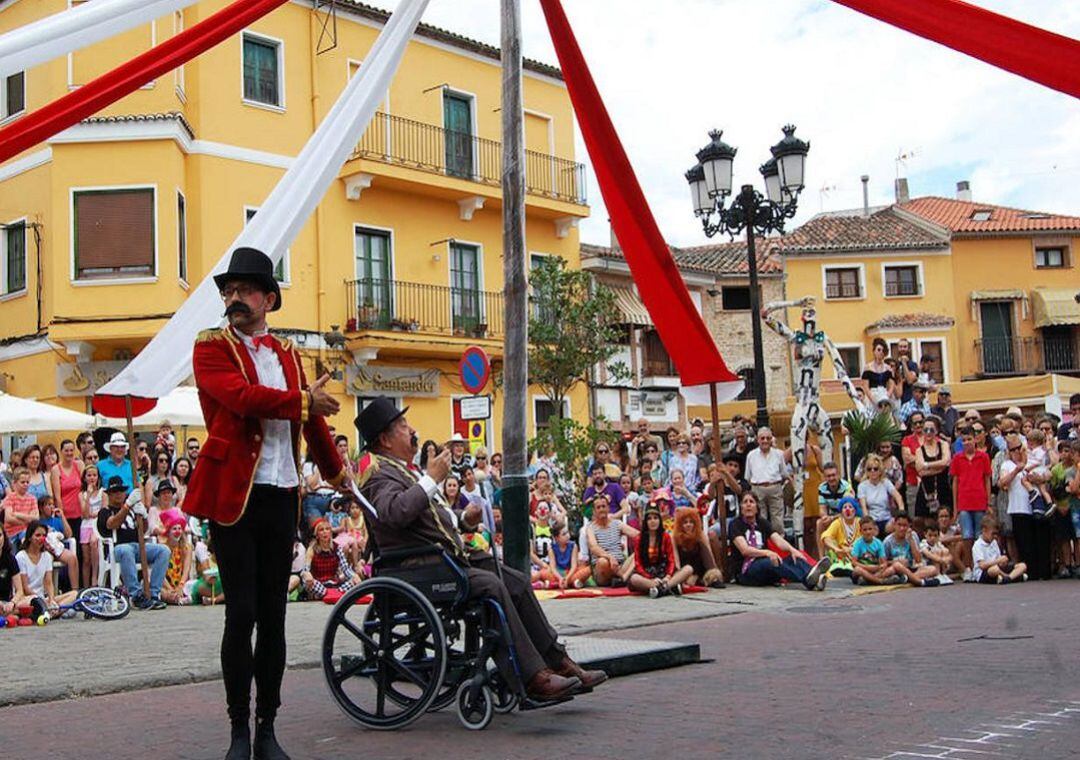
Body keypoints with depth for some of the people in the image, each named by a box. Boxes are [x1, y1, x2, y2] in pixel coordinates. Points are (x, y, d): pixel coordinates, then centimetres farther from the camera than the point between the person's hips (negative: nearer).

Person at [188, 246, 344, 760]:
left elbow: (313, 419, 25)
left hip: (282, 497, 5)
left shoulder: (287, 353, 15)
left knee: (273, 616, 7)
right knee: (242, 613, -5)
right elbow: (243, 395, -18)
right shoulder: (211, 347, 0)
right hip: (232, 494, -4)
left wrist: (335, 472, 32)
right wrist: (303, 400, -8)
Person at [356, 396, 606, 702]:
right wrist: (431, 479, -22)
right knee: (491, 585, -28)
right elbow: (394, 512, -31)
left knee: (517, 581, 0)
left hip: (447, 558, 11)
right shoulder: (379, 473, -10)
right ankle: (532, 678, -27)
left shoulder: (402, 469, 23)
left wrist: (463, 518, 15)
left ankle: (558, 663, 1)